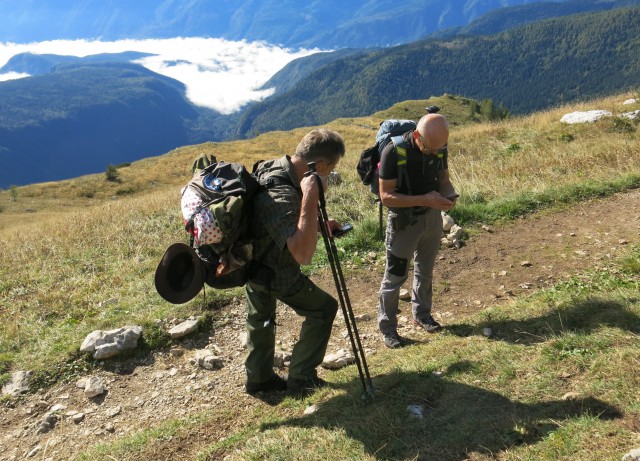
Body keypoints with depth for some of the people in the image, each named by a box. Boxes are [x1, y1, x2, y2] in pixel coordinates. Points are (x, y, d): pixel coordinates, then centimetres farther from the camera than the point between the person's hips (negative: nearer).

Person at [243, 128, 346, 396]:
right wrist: (310, 198, -46)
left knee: (260, 317, 23)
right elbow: (303, 254, -45)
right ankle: (300, 379, 18)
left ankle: (259, 379, 40)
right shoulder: (280, 195, -38)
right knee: (323, 308, 8)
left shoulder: (272, 167, -8)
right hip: (274, 273, -8)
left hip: (252, 261, 9)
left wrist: (319, 225, 6)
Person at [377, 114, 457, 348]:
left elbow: (444, 179, 7)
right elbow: (386, 196, -24)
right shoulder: (394, 151, -24)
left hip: (432, 217, 5)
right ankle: (387, 326, 20)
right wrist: (425, 199, -31)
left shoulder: (439, 149, -8)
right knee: (395, 275, 4)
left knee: (425, 270, 20)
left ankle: (421, 314, 39)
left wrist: (450, 195, -16)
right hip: (403, 220, -5)